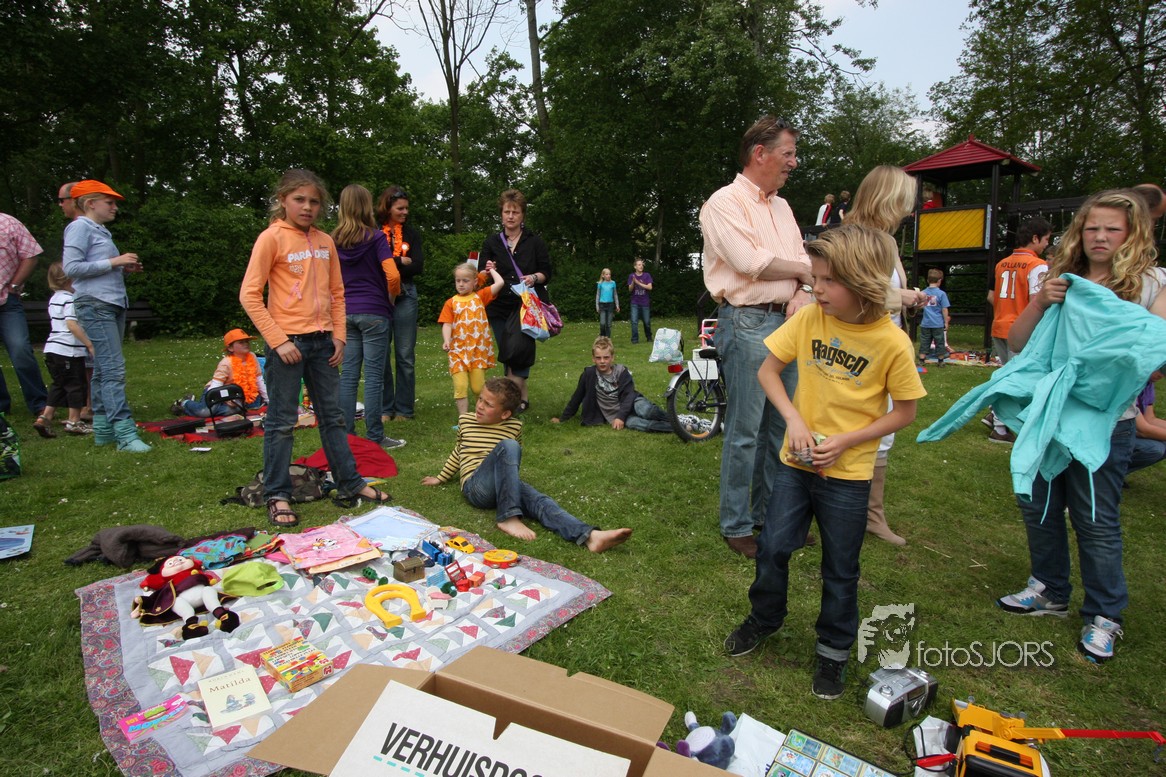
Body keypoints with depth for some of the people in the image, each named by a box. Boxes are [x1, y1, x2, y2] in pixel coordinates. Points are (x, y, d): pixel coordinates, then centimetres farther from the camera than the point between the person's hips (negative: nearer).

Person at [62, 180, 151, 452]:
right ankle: (125, 433, -17)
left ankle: (103, 429, 15)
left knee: (103, 369, 10)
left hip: (114, 304, 9)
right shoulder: (80, 227, -4)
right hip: (95, 305, -9)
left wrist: (124, 268, 6)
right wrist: (114, 262, -13)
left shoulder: (101, 231, 21)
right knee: (113, 368, -15)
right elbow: (71, 267, -13)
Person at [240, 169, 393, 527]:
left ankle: (350, 483, 23)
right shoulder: (272, 237, -6)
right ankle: (277, 496, 14)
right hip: (288, 342, -5)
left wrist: (338, 335, 5)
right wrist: (278, 341, -14)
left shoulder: (325, 241, 9)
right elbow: (249, 295, -9)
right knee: (282, 421, 3)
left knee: (333, 416, 13)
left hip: (322, 341, 5)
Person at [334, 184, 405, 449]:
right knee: (373, 376, -1)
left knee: (348, 374, 8)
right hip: (374, 312, -5)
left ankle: (346, 435, 13)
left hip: (346, 313, 5)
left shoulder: (334, 241, 7)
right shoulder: (375, 237, -7)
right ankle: (375, 437, 4)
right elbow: (393, 275, -16)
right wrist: (391, 296, 2)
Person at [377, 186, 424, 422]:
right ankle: (383, 409, 13)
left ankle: (404, 409, 12)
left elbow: (418, 267, -2)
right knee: (381, 356, 2)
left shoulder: (411, 233, 11)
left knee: (406, 356, 3)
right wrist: (403, 262, -8)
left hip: (405, 296, 2)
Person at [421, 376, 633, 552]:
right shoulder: (465, 420, 8)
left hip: (505, 485, 2)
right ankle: (508, 518, -33)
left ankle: (590, 536, -49)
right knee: (508, 445, -32)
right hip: (475, 487, -2)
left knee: (540, 501, -29)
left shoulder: (515, 426, 8)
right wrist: (440, 478, 33)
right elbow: (457, 453, 24)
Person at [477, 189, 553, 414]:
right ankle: (522, 397, 18)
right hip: (500, 307, 3)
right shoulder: (492, 243, 8)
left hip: (527, 307, -2)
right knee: (508, 354, 5)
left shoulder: (535, 242, 5)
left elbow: (547, 274, 4)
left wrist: (535, 278, -17)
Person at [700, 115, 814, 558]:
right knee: (745, 431, -3)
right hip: (747, 323, -8)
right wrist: (804, 269, -2)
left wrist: (802, 293, -6)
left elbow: (804, 263, 17)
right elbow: (752, 262, -18)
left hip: (787, 321, 8)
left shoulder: (781, 207, 19)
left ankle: (770, 515, 26)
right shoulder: (725, 203, -6)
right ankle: (736, 527, 10)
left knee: (781, 426, 12)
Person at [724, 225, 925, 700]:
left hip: (848, 472, -2)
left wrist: (845, 441, -17)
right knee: (773, 547, 11)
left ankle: (834, 651, 35)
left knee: (840, 570, 12)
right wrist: (794, 419, -14)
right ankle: (764, 618, 38)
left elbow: (904, 412, -7)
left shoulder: (892, 343, -16)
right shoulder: (809, 319, -8)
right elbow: (768, 370, 0)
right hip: (796, 461, 3)